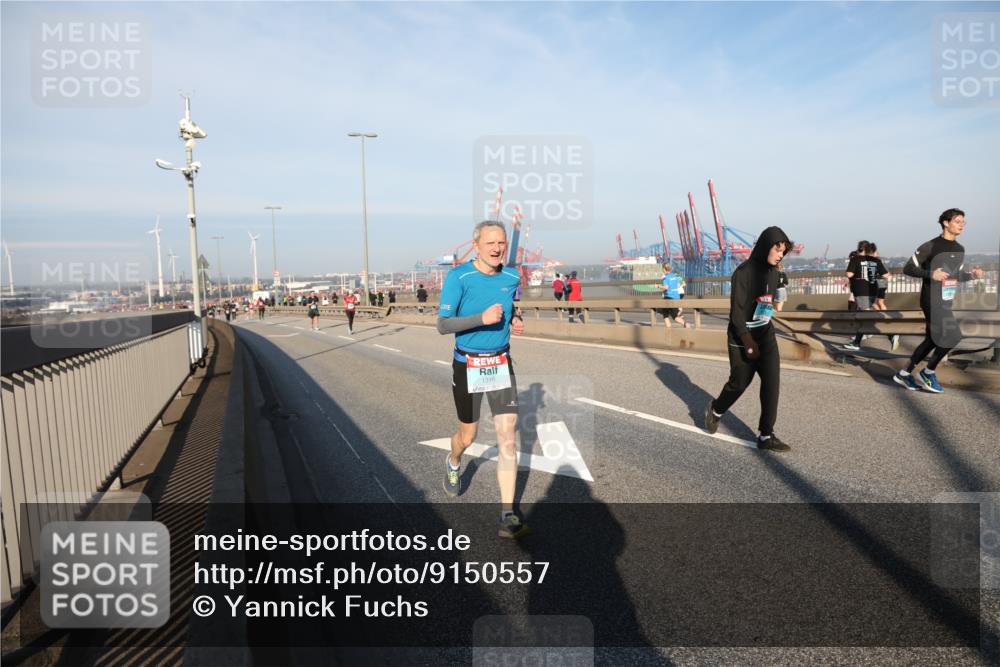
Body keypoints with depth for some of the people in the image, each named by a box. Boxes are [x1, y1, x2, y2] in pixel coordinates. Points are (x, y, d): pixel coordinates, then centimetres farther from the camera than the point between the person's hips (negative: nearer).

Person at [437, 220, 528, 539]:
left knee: (507, 436, -5)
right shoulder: (458, 277, -13)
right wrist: (482, 318, -30)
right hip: (467, 365, -3)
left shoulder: (512, 277, 2)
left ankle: (507, 515, 1)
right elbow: (442, 325, -17)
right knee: (468, 435, 12)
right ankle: (453, 463, 49)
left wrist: (515, 321, -1)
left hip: (501, 364, 3)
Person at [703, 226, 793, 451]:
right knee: (739, 382, 7)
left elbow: (768, 303, 12)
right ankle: (715, 410, 36)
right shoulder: (744, 272, -17)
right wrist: (749, 343, -18)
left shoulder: (773, 272, 4)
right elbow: (736, 312, -17)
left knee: (772, 381, -3)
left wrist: (765, 332, 11)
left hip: (766, 337, 6)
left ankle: (766, 435, 4)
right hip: (742, 339, -6)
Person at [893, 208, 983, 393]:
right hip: (932, 301, -8)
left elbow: (956, 275, 21)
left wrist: (972, 275, 2)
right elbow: (908, 269, -10)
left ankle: (904, 374, 20)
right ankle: (929, 373, 8)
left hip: (946, 302, 8)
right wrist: (930, 274, -22)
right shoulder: (930, 246, -11)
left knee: (933, 340, 11)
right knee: (951, 337, -12)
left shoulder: (960, 249, 12)